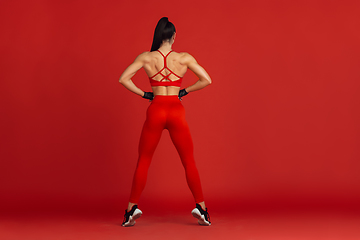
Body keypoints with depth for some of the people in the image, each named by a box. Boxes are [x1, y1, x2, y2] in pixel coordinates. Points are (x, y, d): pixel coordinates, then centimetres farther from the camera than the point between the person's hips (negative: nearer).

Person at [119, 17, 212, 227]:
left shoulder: (146, 57, 0)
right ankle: (201, 207, 6)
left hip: (155, 110, 0)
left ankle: (132, 207, 7)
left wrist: (144, 95, 5)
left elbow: (123, 79, -3)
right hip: (177, 111, 0)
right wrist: (185, 91, 7)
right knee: (189, 162, 11)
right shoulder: (184, 58, -1)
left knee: (143, 162, 12)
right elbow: (206, 80, -3)